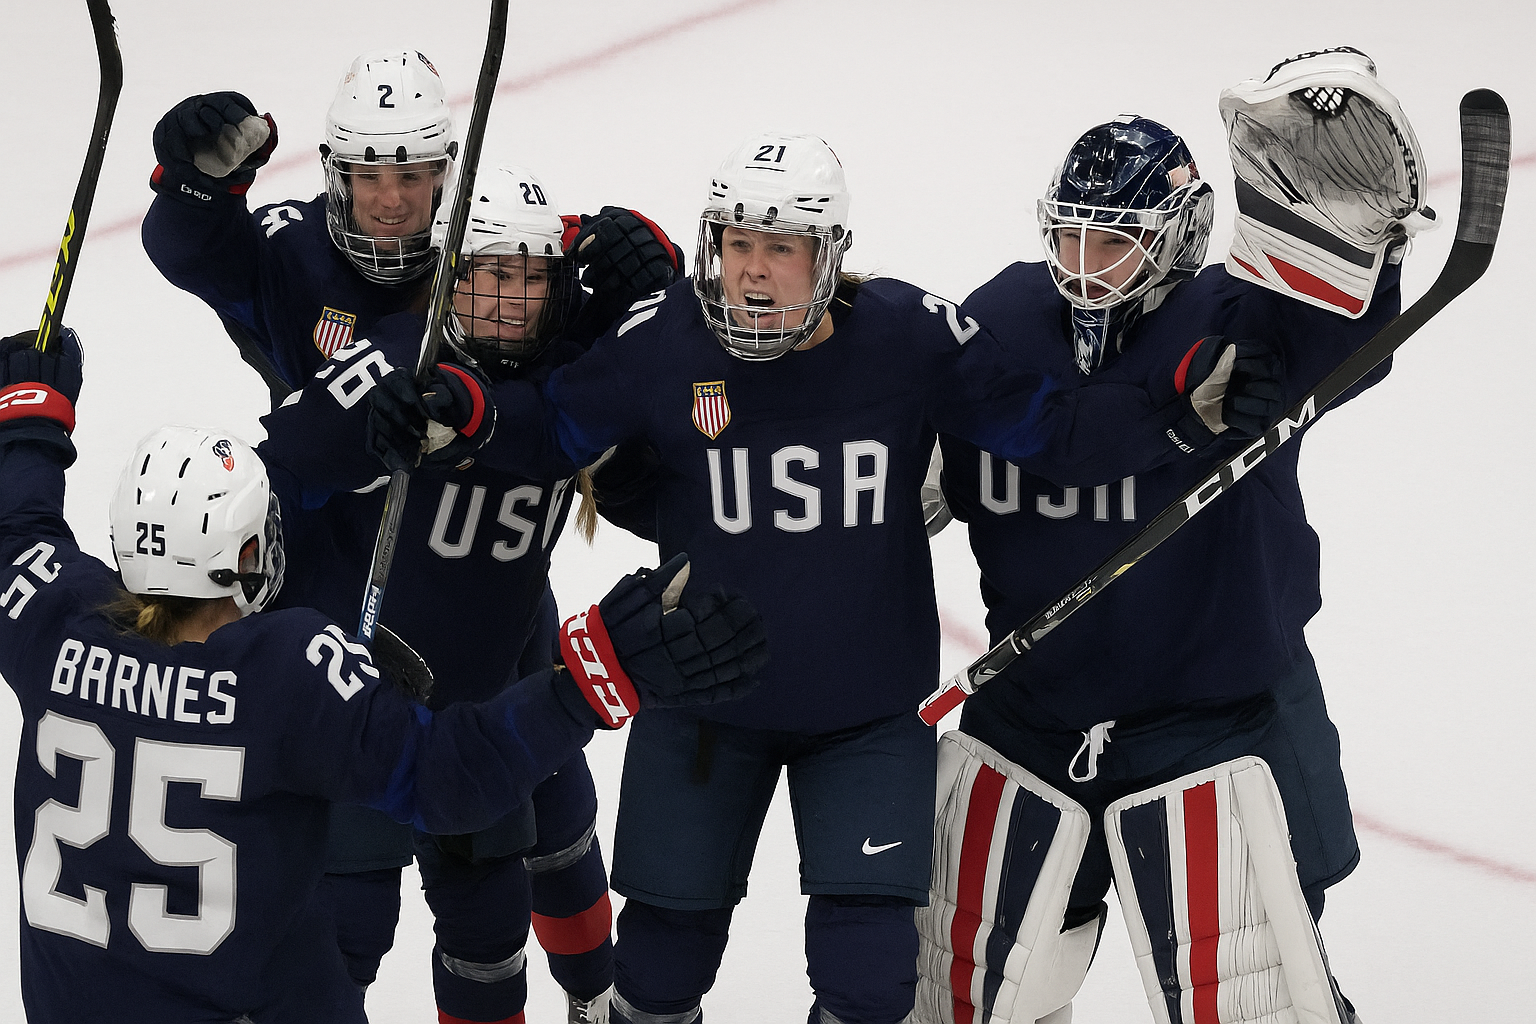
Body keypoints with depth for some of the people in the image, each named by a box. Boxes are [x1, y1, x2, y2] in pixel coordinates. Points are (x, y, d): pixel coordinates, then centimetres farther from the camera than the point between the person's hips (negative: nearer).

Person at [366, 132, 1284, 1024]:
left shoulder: (913, 337, -16)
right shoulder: (663, 342, -14)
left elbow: (1054, 429, -12)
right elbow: (553, 426, -1)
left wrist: (1185, 402, -27)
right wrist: (449, 422, -19)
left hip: (870, 712, -1)